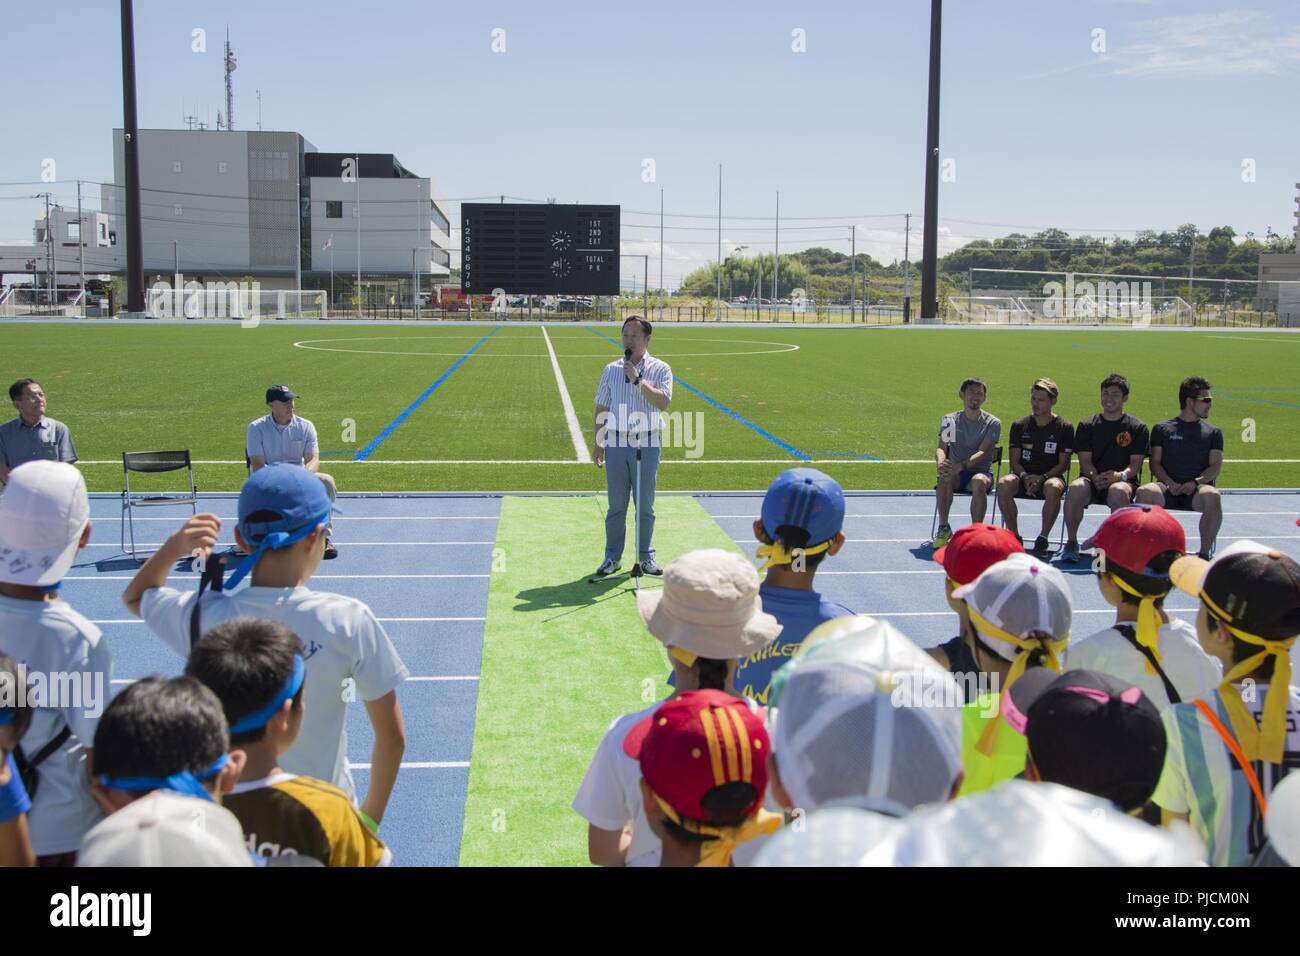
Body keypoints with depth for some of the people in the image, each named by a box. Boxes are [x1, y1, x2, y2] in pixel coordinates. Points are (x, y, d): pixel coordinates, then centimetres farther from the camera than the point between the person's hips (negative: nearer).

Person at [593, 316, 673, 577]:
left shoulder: (660, 369, 0)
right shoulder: (611, 370, 8)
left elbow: (663, 401, -16)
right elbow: (601, 409, 10)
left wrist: (638, 379, -19)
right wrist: (598, 443, 6)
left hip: (647, 445, -1)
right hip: (616, 444, 2)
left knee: (645, 506, 7)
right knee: (616, 506, 5)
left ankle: (646, 556, 20)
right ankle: (613, 557, 15)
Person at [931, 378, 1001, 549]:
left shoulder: (992, 423, 1)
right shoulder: (949, 420, 8)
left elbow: (982, 452, -13)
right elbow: (941, 447, -3)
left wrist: (961, 466, -31)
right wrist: (941, 462, -29)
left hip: (981, 471, -1)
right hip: (956, 472, 2)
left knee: (979, 481, -38)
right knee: (944, 478, -34)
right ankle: (944, 528, -22)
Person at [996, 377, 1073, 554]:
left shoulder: (1064, 428, 3)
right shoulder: (1019, 425, 9)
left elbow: (1063, 464, 0)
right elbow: (1014, 460, 7)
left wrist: (1042, 478, -17)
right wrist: (1025, 477, -14)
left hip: (1050, 477, -2)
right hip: (1024, 476, 2)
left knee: (1054, 488, -39)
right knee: (1003, 484, -32)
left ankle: (1043, 538, -21)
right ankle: (1014, 536, -19)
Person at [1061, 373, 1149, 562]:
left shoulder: (1137, 428, 9)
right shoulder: (1086, 426, 13)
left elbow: (1136, 464, 2)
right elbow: (1085, 460, 4)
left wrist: (1120, 475, -20)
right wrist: (1095, 477, -17)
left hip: (1123, 481, -1)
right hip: (1092, 481, 1)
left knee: (1119, 491, -39)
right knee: (1076, 488, -34)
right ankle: (1071, 542, -20)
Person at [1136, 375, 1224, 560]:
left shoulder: (1213, 432, 19)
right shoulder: (1162, 429, 17)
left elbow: (1216, 466, 8)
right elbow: (1155, 463, 9)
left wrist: (1195, 482, -11)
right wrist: (1170, 483, -10)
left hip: (1197, 488, 0)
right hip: (1167, 488, 0)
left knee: (1212, 496, -36)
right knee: (1145, 492, -34)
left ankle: (1205, 552, -25)